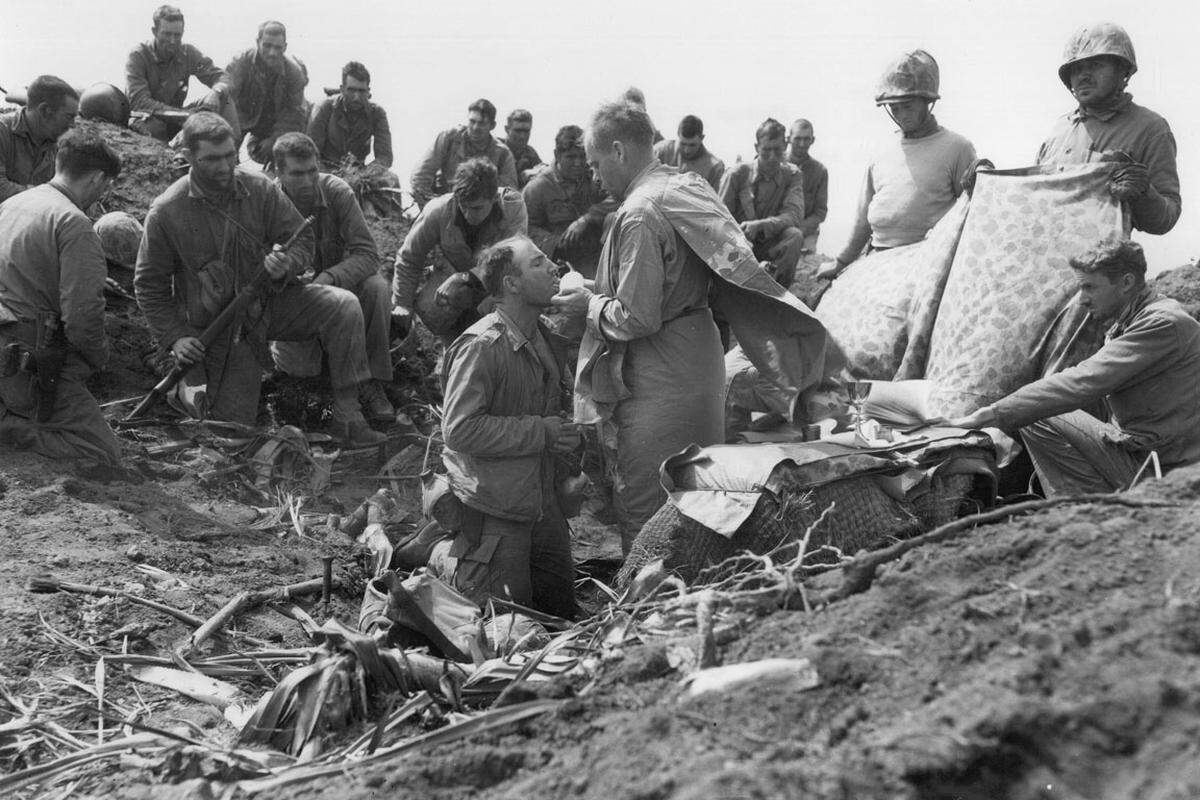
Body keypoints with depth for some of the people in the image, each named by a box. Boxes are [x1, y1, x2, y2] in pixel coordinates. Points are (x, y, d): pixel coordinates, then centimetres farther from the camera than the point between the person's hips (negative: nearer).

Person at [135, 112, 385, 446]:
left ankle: (347, 416, -20)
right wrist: (175, 337, -12)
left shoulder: (259, 188, -8)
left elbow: (302, 240, -1)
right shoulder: (166, 212, -12)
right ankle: (192, 380, 35)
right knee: (233, 424, 0)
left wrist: (286, 265, -25)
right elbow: (149, 284, -3)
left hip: (269, 302, 2)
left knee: (343, 306, -24)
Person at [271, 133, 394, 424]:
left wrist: (329, 279, -40)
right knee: (300, 367, -22)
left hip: (341, 280, 1)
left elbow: (367, 253, -23)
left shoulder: (337, 191, -17)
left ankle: (371, 382, -20)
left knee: (376, 287, -32)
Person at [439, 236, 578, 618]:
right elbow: (459, 430, -24)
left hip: (542, 501, 8)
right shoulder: (480, 346, -19)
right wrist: (539, 432, -21)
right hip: (494, 509, -8)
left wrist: (565, 425, 3)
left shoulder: (548, 339, 7)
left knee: (563, 612, 14)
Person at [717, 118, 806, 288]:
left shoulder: (792, 176, 1)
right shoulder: (737, 174, -4)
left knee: (794, 236, -29)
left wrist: (760, 225, -33)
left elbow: (794, 215, -15)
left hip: (768, 245, 1)